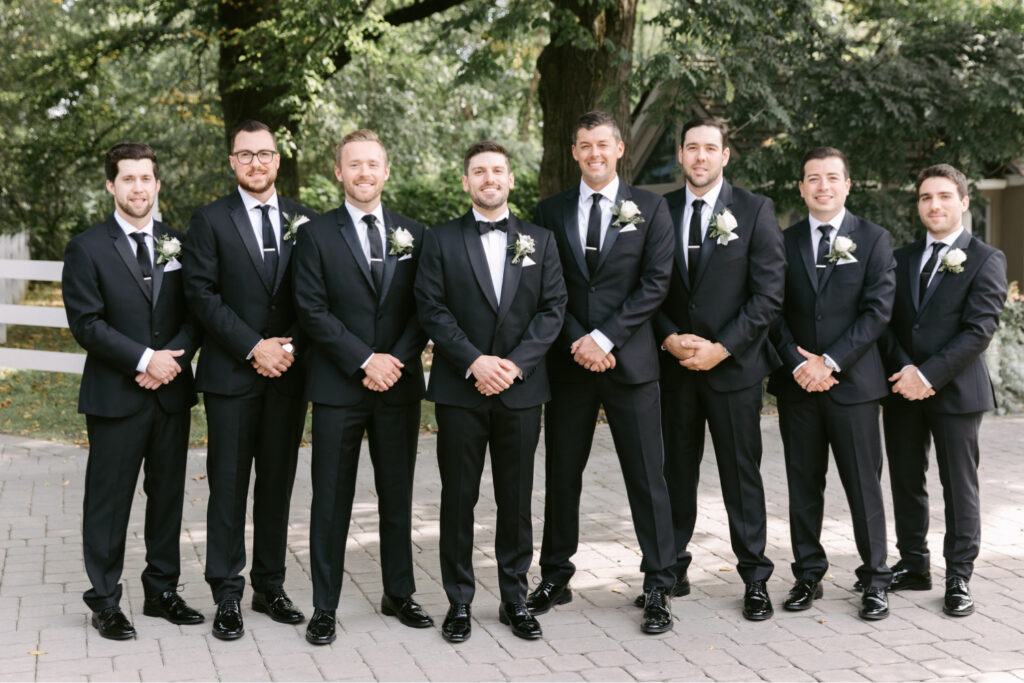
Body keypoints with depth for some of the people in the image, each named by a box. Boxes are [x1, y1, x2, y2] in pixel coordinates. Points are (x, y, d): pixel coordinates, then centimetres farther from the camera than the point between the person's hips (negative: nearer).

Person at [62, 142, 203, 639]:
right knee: (109, 500, 2)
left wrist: (174, 358, -11)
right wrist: (145, 359, -17)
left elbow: (194, 313, 7)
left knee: (168, 495, 11)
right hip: (115, 395, -4)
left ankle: (162, 590, 23)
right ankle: (105, 602, 11)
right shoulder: (87, 248, -2)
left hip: (172, 392, 4)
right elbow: (86, 323, -9)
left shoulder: (177, 244, 10)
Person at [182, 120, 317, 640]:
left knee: (278, 483, 9)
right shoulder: (210, 221, 2)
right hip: (232, 375, -3)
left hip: (288, 373, 3)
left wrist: (291, 347, -8)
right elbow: (202, 294, -6)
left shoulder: (304, 221, 10)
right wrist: (254, 347, -14)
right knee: (229, 484, 0)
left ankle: (270, 586, 19)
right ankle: (227, 595, 7)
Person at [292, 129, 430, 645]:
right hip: (338, 388, -3)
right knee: (332, 500, 2)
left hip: (399, 385, 3)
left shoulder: (413, 235, 9)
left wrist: (397, 360, -9)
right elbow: (312, 311, -7)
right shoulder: (317, 235, 0)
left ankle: (399, 594, 24)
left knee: (397, 495, 11)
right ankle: (324, 607, 10)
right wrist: (365, 360, -13)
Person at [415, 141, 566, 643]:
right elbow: (432, 309, -4)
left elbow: (553, 308, 2)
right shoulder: (441, 240, 4)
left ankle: (514, 598, 18)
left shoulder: (540, 241, 10)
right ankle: (459, 602, 13)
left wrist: (516, 362, -11)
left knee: (516, 498, 7)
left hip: (520, 389, 2)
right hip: (459, 390, -1)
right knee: (458, 497, 3)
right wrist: (474, 362, -15)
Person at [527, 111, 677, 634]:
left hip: (630, 361, -2)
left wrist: (605, 338, -13)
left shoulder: (649, 209, 3)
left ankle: (657, 587, 6)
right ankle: (555, 577, 21)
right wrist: (577, 343, -9)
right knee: (561, 474, 9)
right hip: (568, 362, 2)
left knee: (647, 477, -2)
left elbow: (655, 283, -4)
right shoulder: (552, 212, 9)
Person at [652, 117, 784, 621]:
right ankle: (671, 569, 18)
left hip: (733, 365, -2)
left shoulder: (755, 211, -1)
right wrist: (669, 338, -9)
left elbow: (768, 294, -6)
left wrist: (720, 347, -13)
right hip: (673, 366, 3)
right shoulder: (660, 211, 7)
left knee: (742, 474, 2)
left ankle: (755, 579, 11)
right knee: (675, 471, 9)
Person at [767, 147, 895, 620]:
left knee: (863, 485, 0)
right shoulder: (784, 243, 9)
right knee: (803, 485, 8)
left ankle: (874, 580, 9)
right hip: (797, 384, 2)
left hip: (852, 381, -2)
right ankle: (808, 576, 16)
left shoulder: (874, 240, 2)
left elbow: (877, 310, -6)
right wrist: (797, 361, -10)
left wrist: (830, 361, -13)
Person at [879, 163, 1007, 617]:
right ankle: (914, 566, 22)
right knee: (905, 481, 10)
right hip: (902, 390, 5)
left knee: (959, 486, 0)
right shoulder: (902, 259, 13)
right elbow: (886, 321, 7)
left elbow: (979, 330, -12)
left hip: (955, 391, -5)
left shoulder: (986, 260, -3)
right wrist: (903, 369, -11)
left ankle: (959, 579, 8)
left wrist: (928, 375, -18)